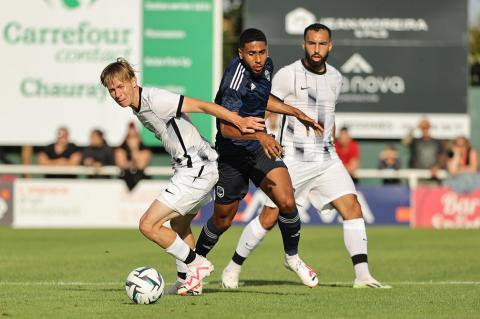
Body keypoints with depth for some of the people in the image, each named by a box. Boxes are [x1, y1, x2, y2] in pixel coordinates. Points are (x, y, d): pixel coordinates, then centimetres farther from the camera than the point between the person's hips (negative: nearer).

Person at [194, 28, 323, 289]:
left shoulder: (266, 66, -1)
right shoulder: (236, 79, -26)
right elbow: (227, 128, -34)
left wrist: (297, 113, 19)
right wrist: (259, 135, -48)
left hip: (260, 148, 5)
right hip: (232, 154, -5)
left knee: (287, 203, -15)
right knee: (222, 220, 9)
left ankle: (292, 257, 9)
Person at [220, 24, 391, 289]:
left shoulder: (335, 78, 11)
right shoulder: (287, 75, -8)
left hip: (326, 158, 5)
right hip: (292, 158, -5)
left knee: (352, 208, -11)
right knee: (269, 219, -3)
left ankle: (362, 275, -11)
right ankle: (233, 269, 15)